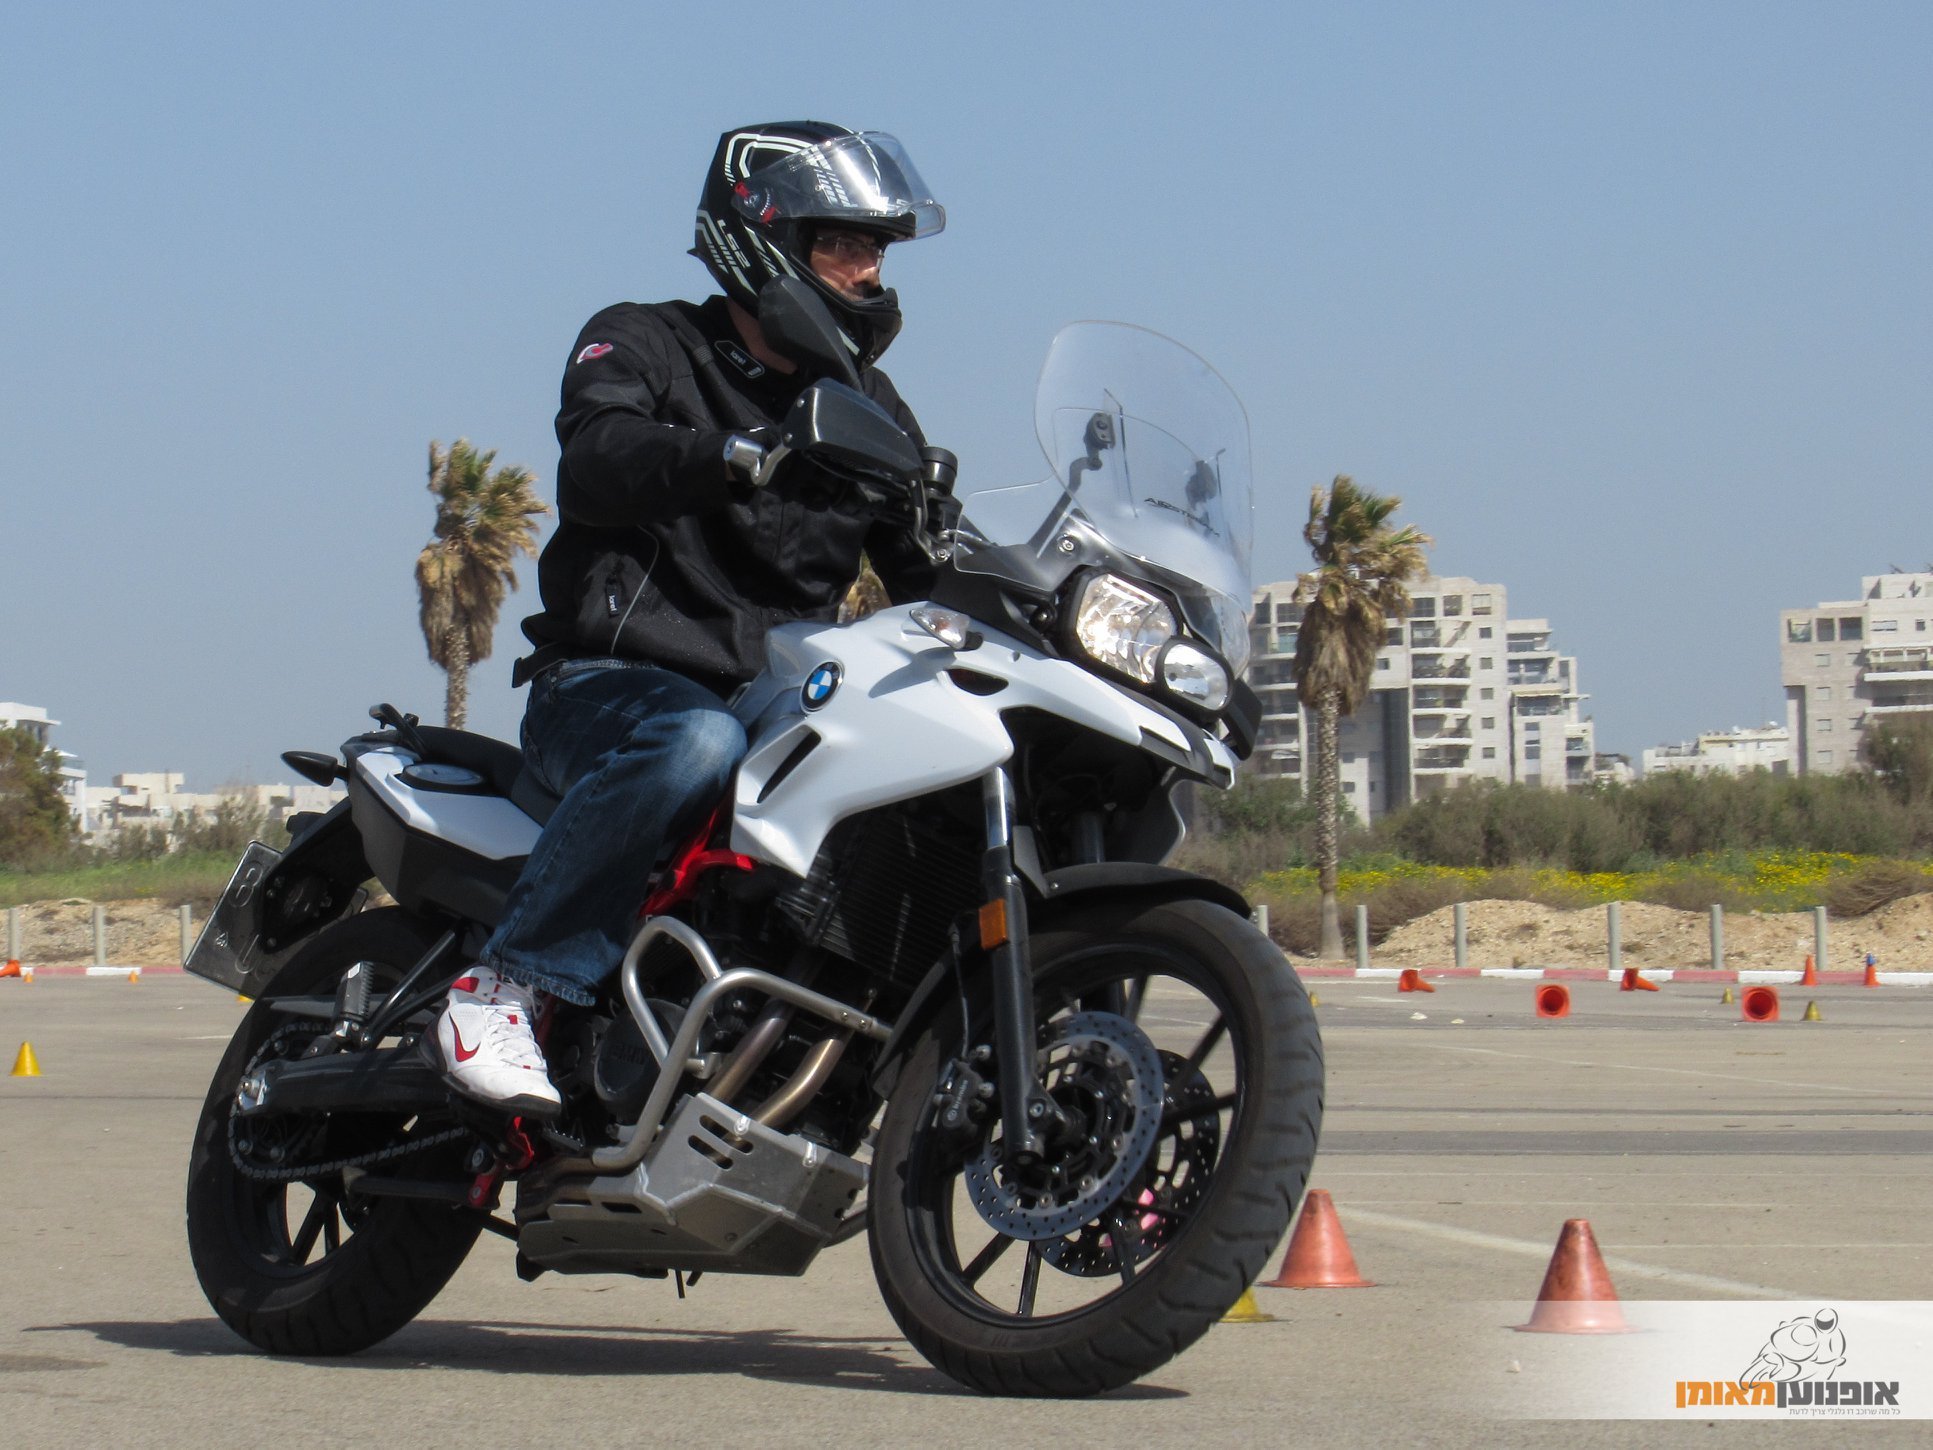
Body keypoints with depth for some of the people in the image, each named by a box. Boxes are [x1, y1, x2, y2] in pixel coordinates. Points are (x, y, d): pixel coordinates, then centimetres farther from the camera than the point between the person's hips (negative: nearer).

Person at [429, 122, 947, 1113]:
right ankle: (504, 986, -32)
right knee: (697, 743, -40)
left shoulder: (865, 406, 18)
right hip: (607, 685, -6)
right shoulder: (643, 346, 1)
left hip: (783, 699, 6)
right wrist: (746, 457, -40)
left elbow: (931, 574, 11)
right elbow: (597, 467, -22)